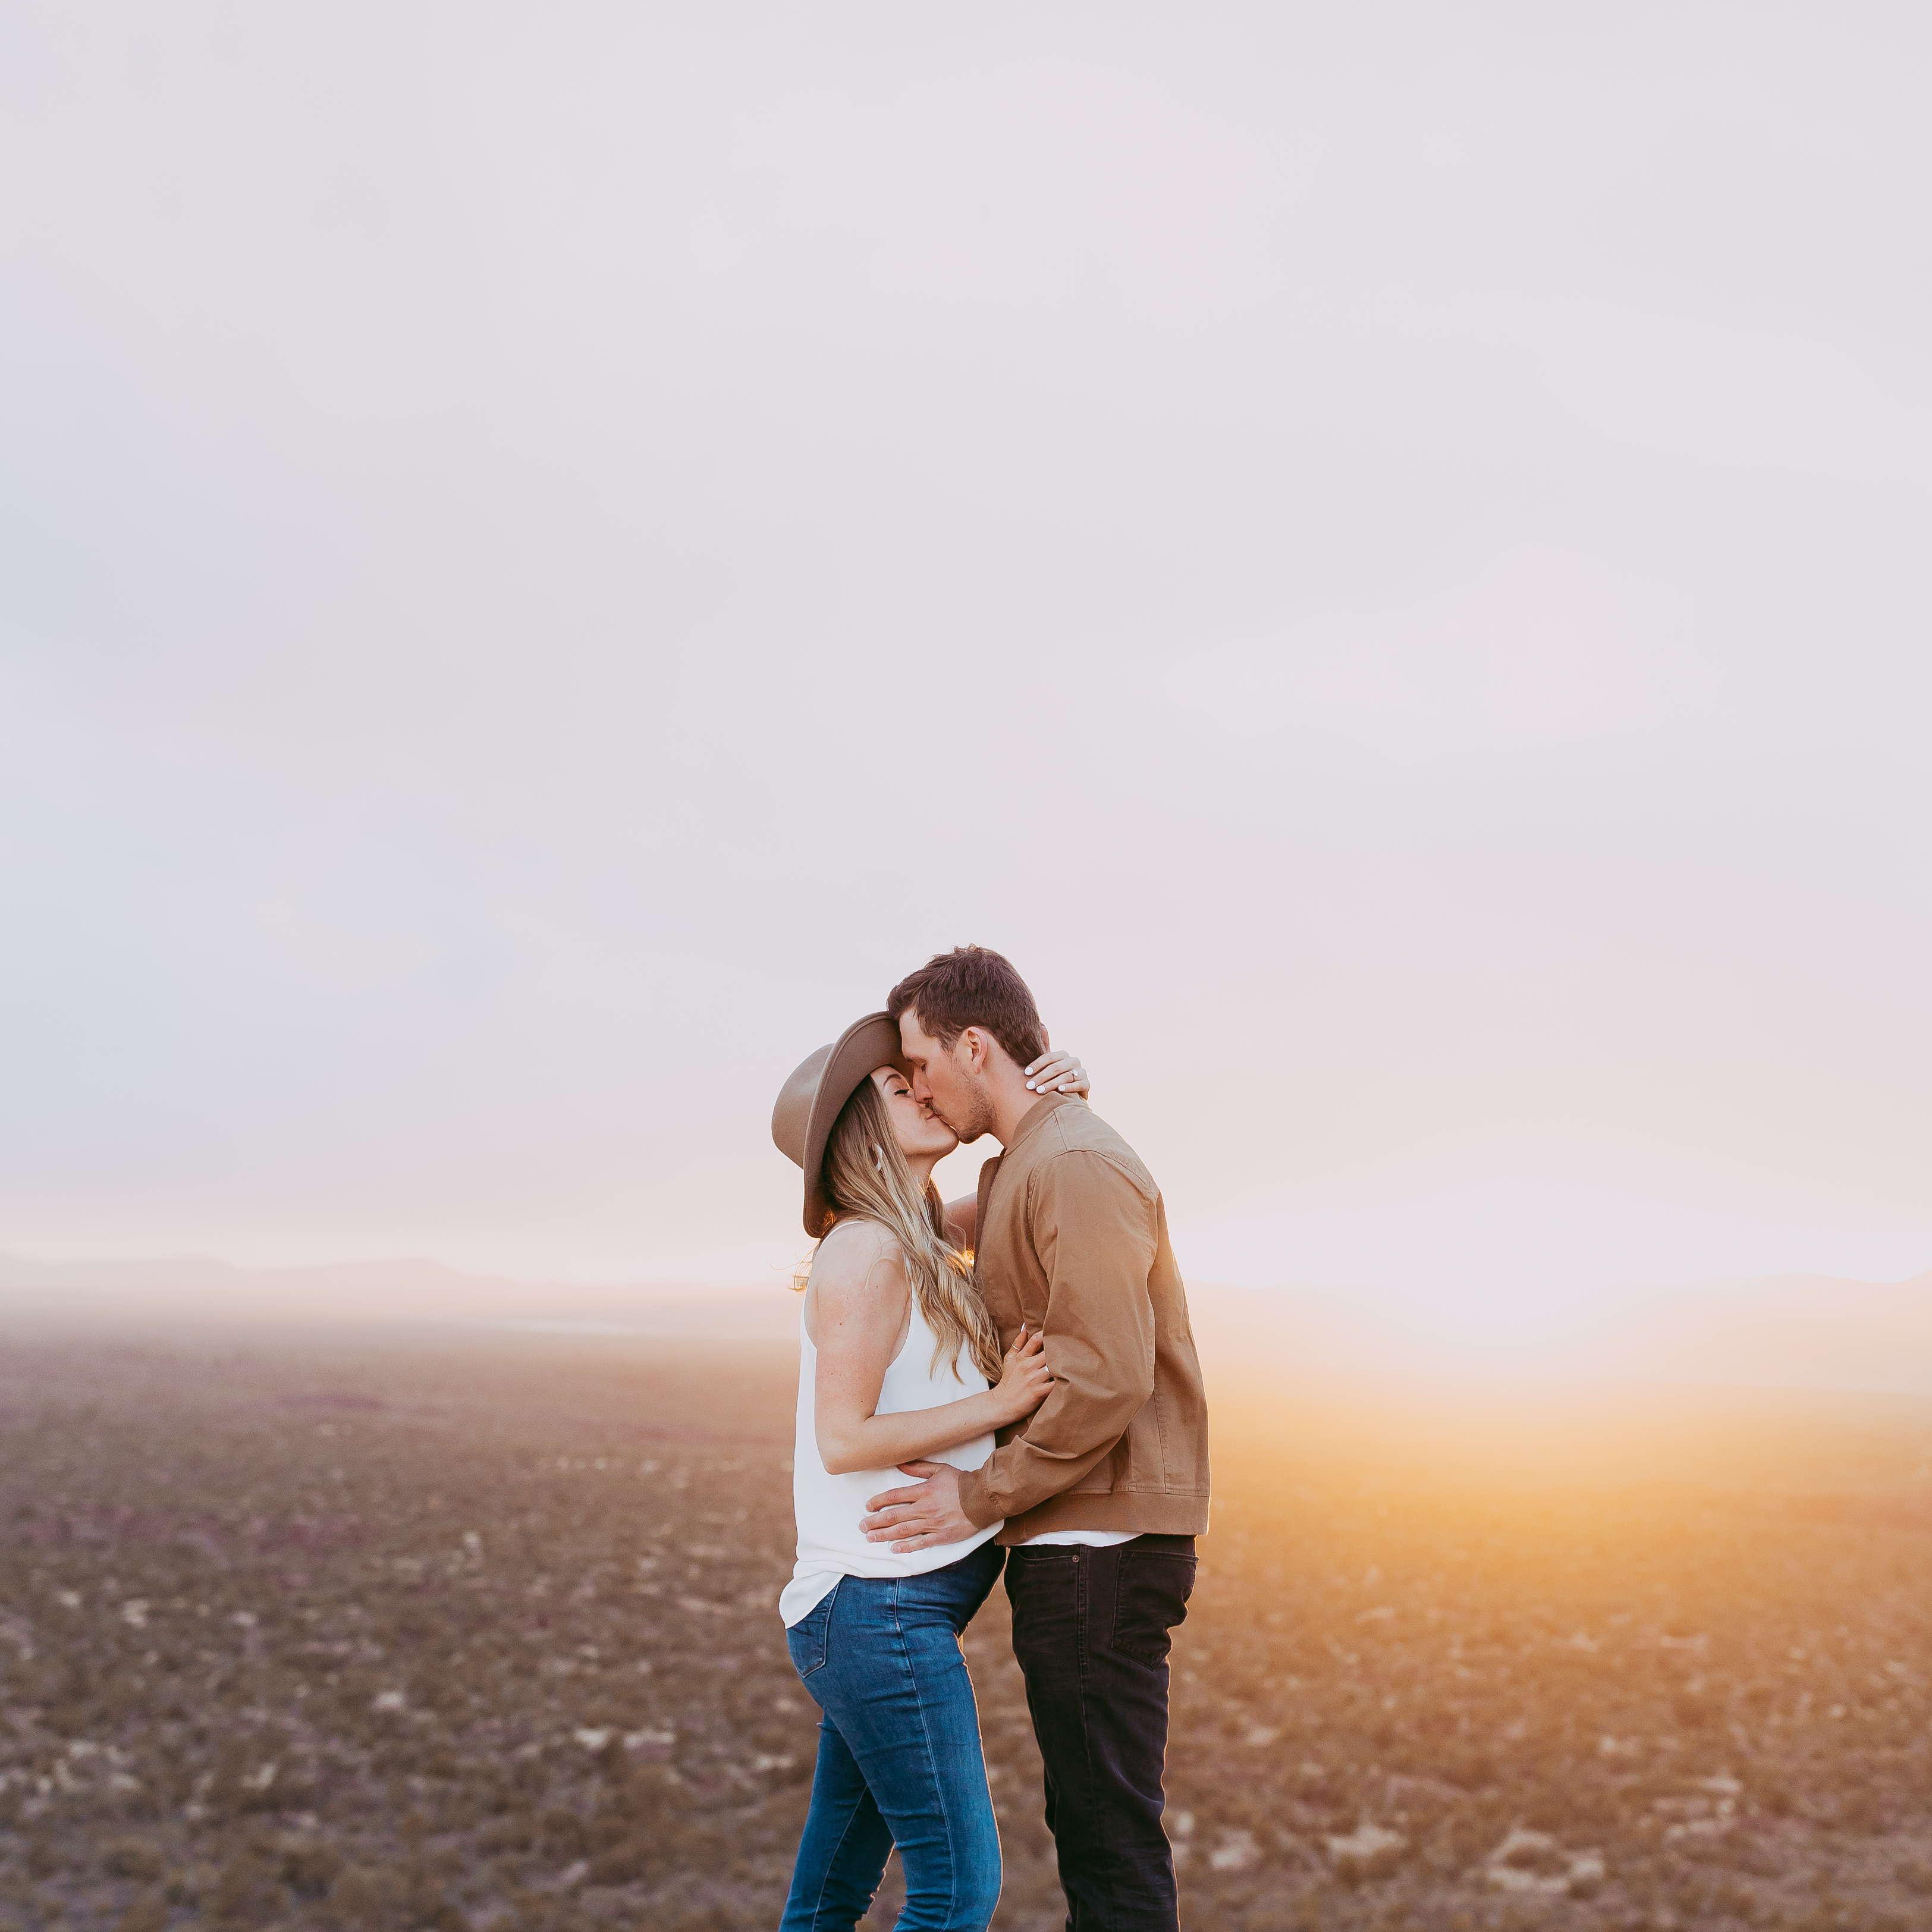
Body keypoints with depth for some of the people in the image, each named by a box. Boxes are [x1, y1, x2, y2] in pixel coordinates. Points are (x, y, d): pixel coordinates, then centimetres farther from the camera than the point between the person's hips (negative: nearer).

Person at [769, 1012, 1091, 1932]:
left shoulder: (927, 1251, 13)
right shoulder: (865, 1252, -13)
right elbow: (844, 1440, -17)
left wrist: (1061, 1092, 6)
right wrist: (1001, 1403, -13)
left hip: (880, 1614, 9)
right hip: (881, 1608, -9)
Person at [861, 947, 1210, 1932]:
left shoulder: (1076, 1167, -16)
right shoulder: (1016, 1171, 16)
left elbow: (1108, 1382, -23)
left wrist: (980, 1498, -17)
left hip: (1098, 1548, -10)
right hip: (1077, 1546, 10)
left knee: (1111, 1831, -3)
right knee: (1088, 1820, 17)